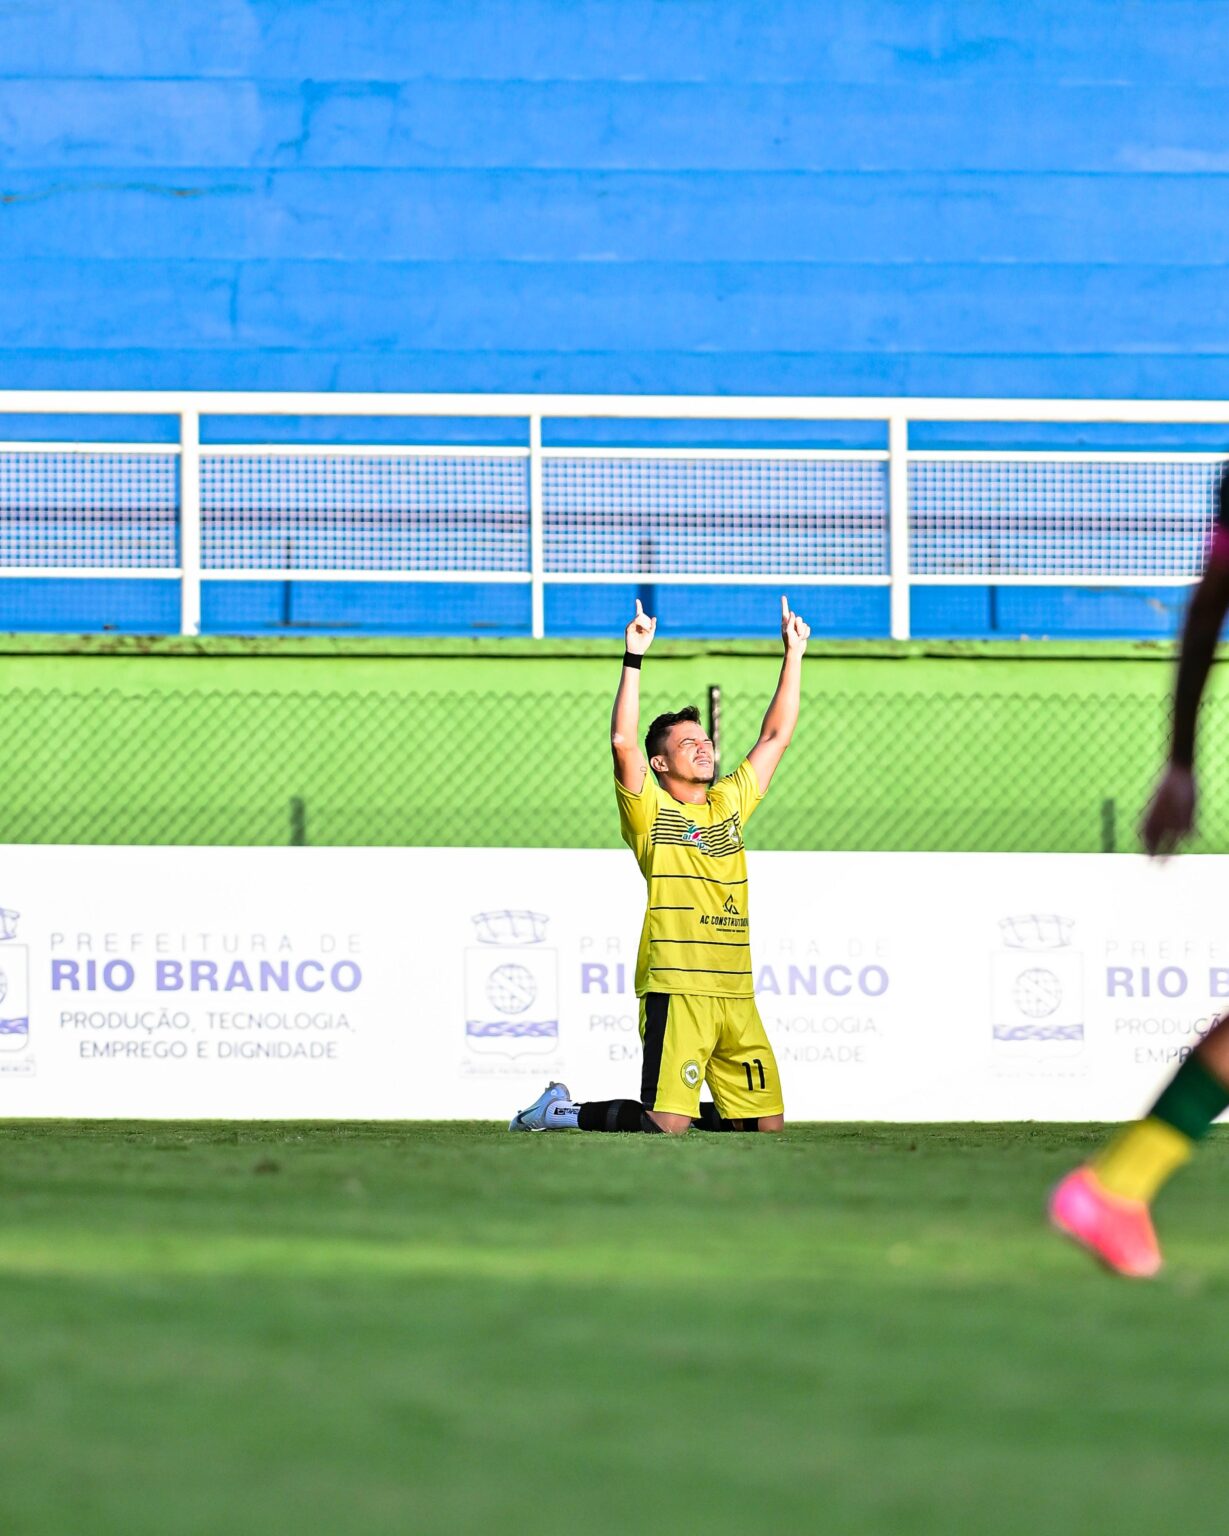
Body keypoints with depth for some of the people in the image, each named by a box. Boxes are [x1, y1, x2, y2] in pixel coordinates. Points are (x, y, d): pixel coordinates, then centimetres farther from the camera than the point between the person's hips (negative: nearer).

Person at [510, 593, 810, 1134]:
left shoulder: (730, 805, 19)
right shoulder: (651, 811, 2)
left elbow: (775, 736, 23)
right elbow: (623, 742, -13)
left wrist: (794, 655, 20)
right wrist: (634, 657, -15)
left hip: (736, 995, 6)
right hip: (676, 990, -6)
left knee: (767, 1121, 5)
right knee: (665, 1124, -14)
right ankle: (564, 1112, 9)